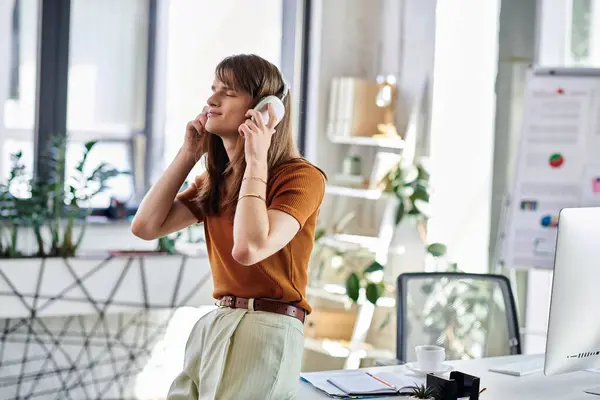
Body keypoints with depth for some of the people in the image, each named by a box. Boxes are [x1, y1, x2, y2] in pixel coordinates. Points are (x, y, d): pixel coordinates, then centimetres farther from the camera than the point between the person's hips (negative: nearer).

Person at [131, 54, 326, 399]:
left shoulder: (301, 176, -11)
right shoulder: (216, 178, 12)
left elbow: (248, 248, -26)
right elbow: (145, 227, 4)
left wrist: (256, 161, -19)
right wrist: (189, 154, 5)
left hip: (266, 330, -7)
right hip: (215, 324, 7)